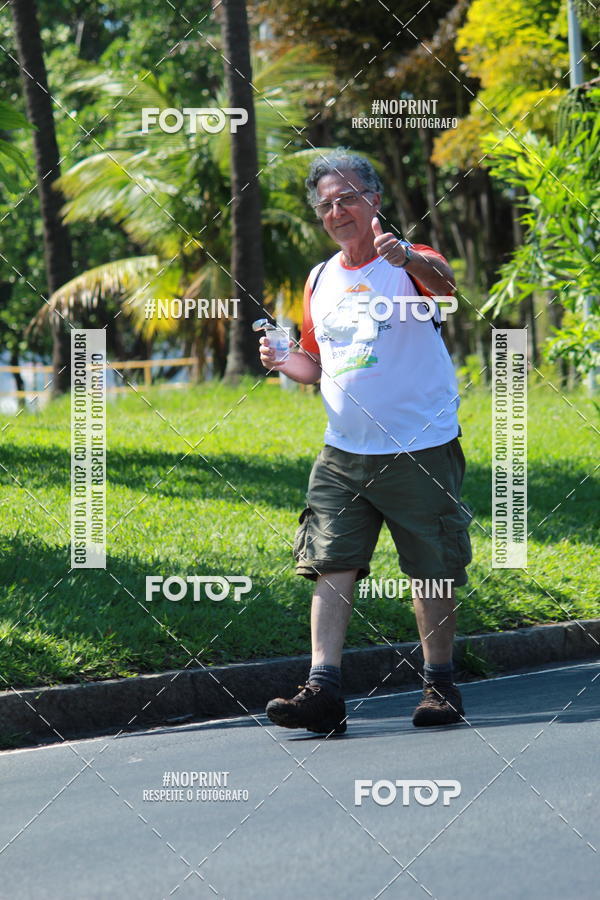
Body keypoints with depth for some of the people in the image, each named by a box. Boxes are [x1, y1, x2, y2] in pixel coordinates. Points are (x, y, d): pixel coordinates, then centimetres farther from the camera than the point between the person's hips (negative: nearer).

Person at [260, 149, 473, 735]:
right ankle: (323, 689, -12)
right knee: (329, 565, -7)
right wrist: (282, 363, 0)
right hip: (343, 452, 5)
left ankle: (440, 686, 16)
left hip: (420, 449, -5)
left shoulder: (410, 263, -5)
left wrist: (406, 259, -52)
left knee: (433, 573, 2)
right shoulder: (320, 281, 13)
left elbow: (443, 287, -30)